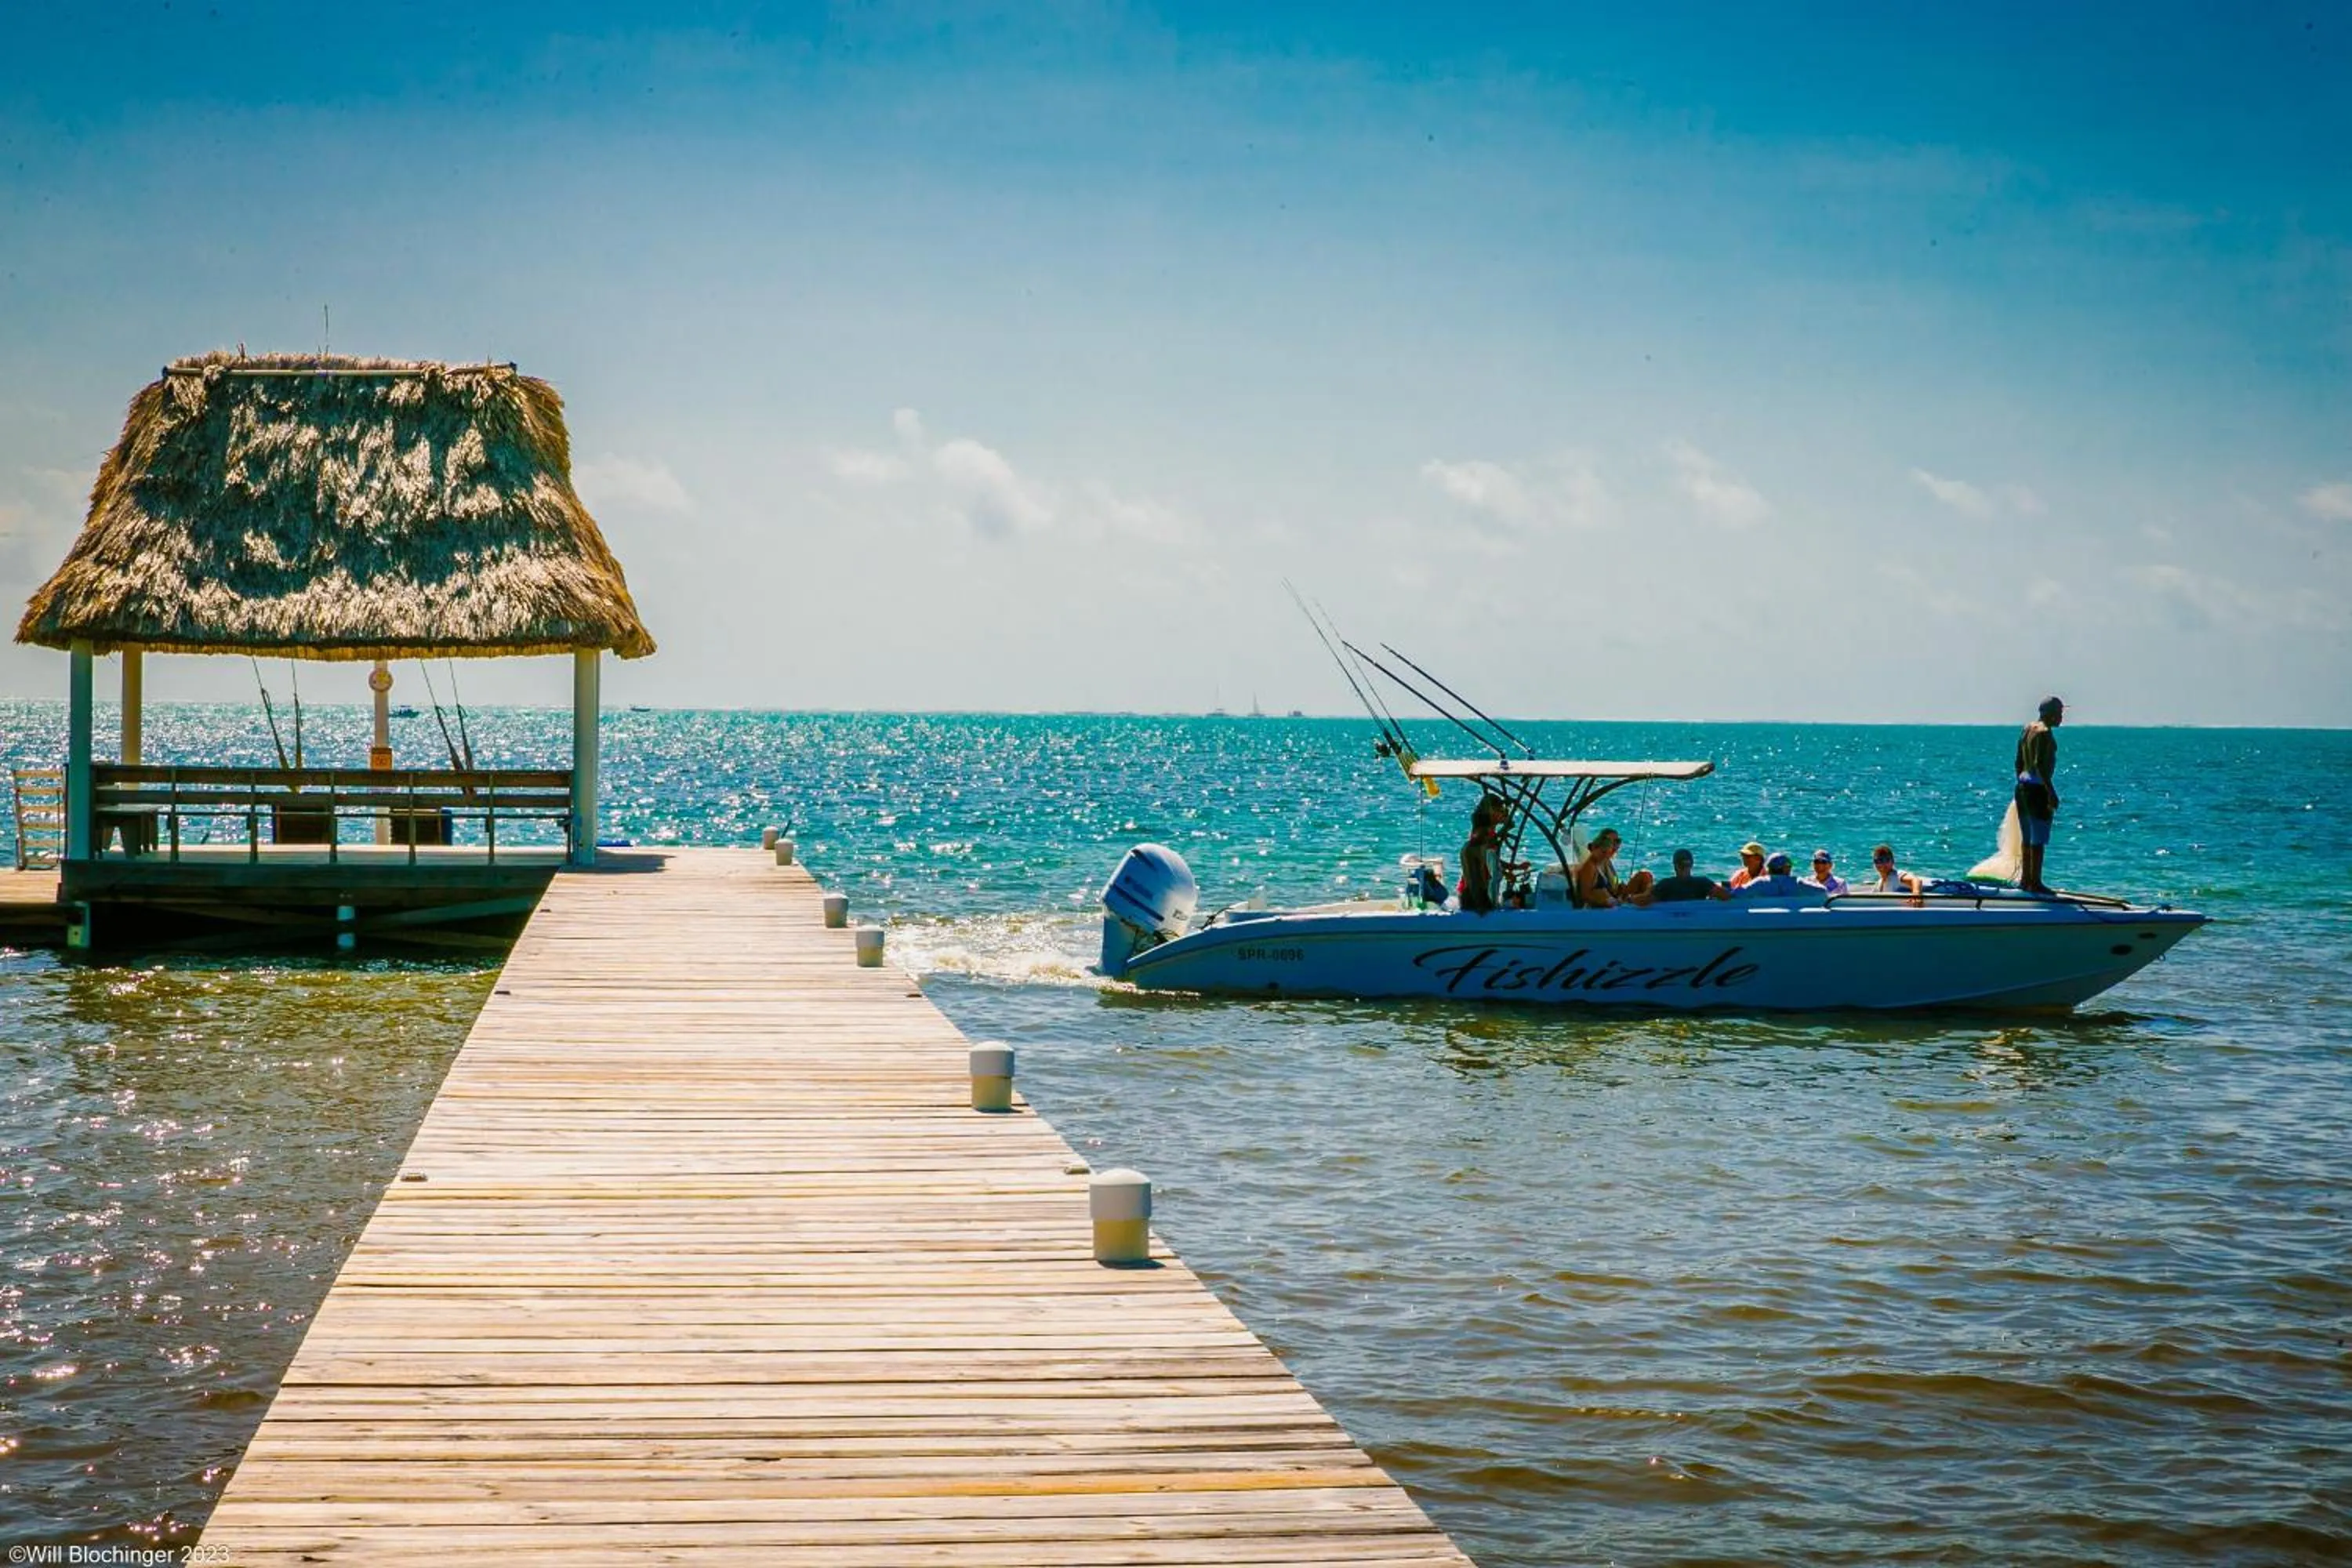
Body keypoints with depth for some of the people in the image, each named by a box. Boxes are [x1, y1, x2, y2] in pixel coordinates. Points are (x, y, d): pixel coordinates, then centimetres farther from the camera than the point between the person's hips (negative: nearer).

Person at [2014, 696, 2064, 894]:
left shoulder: (2028, 729, 13)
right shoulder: (2045, 732, -14)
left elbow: (2019, 763, 17)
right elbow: (2040, 764, -22)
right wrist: (2051, 792, -22)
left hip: (2023, 785, 9)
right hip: (2038, 787, -9)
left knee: (2028, 837, 17)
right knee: (2038, 839, -3)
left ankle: (2026, 879, 25)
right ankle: (2035, 882, -1)